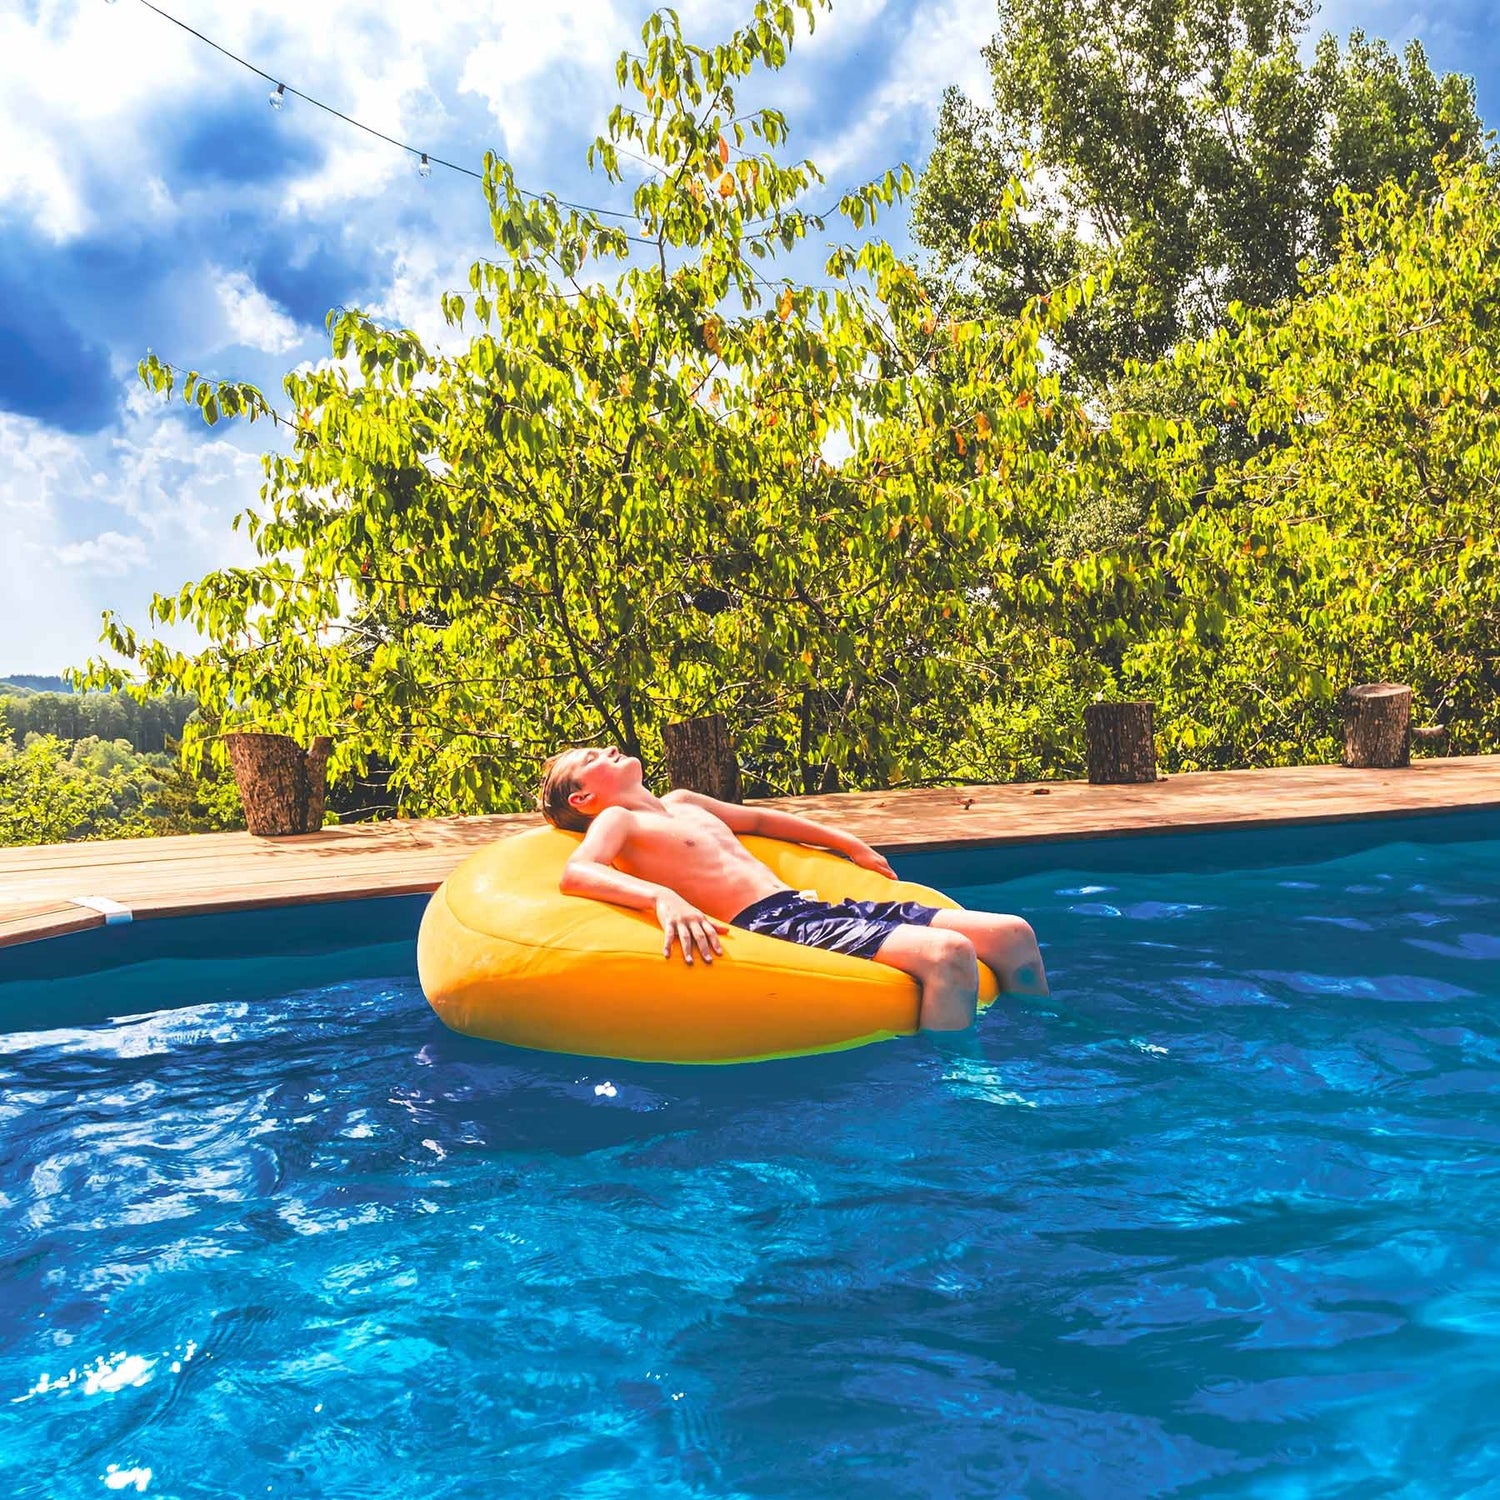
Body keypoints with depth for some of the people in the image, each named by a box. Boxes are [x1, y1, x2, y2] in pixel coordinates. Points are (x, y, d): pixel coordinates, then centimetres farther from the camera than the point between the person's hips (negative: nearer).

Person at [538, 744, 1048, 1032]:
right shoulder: (617, 820, 4)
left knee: (1013, 934, 1)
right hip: (771, 923, -9)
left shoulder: (680, 803, 28)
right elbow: (575, 873, -17)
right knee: (947, 953, -33)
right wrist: (662, 896, -35)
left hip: (812, 904, 9)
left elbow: (757, 818, 43)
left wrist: (848, 844, 45)